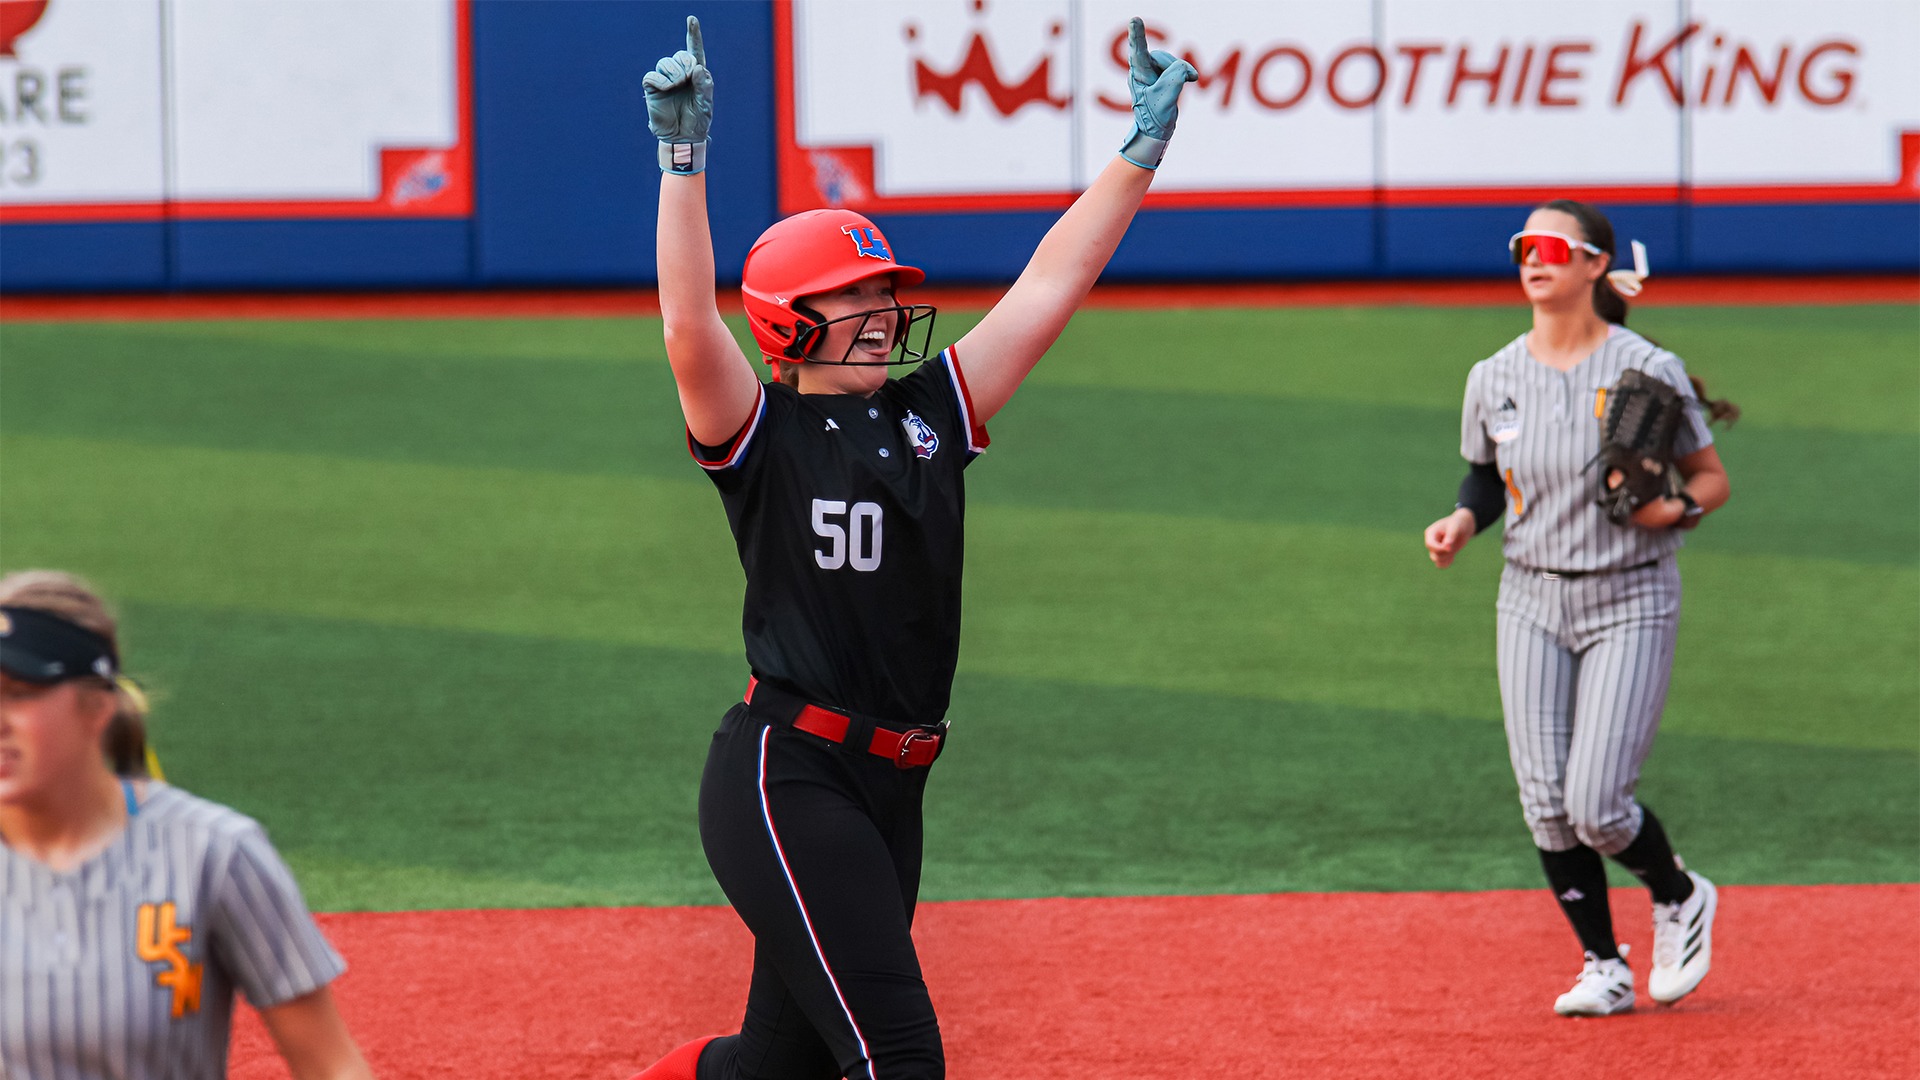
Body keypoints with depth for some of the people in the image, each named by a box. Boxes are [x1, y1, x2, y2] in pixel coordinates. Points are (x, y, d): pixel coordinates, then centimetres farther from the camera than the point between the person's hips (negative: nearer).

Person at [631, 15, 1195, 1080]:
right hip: (785, 780, -7)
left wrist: (1141, 150, 8)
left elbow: (1046, 290, 12)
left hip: (888, 790, 7)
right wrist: (683, 159, -27)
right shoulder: (759, 434, -3)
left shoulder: (928, 415, 13)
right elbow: (689, 331, -22)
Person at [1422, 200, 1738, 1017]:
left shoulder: (1647, 370, -10)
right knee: (1546, 804, -4)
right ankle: (1604, 969, 13)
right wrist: (1461, 522, -4)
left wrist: (1675, 508, -22)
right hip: (1531, 604, 4)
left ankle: (1679, 899, 19)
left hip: (1631, 604, -4)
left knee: (1597, 807, -13)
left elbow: (1712, 477, -1)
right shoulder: (1493, 379, 2)